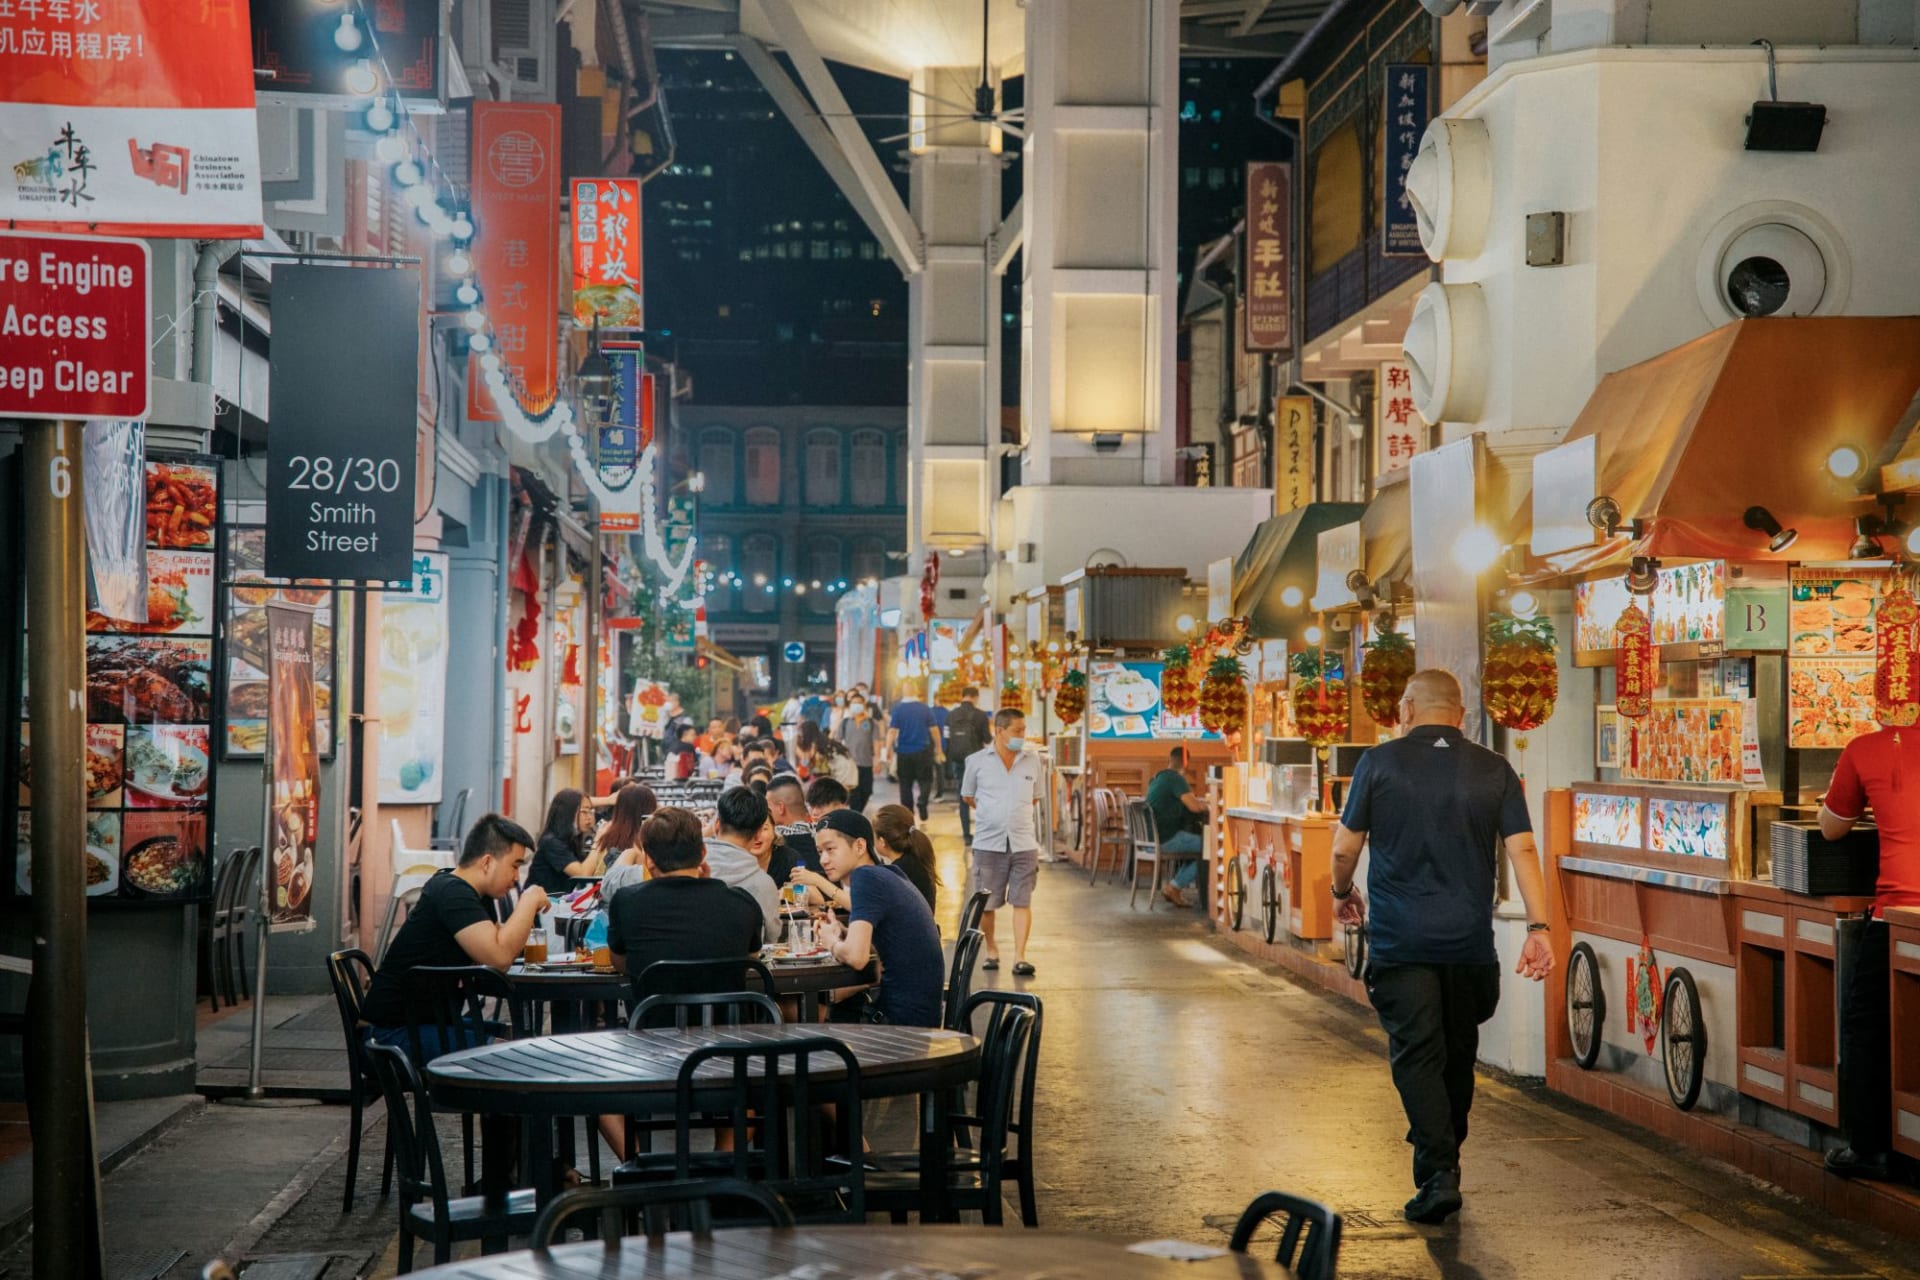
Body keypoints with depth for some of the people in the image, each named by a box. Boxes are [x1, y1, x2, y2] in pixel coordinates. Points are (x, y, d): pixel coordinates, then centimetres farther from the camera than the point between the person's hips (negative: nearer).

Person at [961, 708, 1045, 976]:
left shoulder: (1033, 762, 6)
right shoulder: (977, 761, 1)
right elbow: (967, 796, 13)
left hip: (1024, 842, 1)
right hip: (988, 842, -1)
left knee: (1022, 901, -5)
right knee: (986, 903, 4)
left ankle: (1020, 957, -4)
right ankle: (991, 950, 22)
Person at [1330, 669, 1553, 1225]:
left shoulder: (1380, 762, -2)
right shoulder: (1494, 771, 4)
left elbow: (1344, 849, 1)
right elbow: (1522, 849, -5)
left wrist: (1343, 893, 20)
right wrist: (1538, 927, -7)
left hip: (1400, 943, -3)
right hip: (1470, 943, 3)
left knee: (1417, 1056, -2)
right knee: (1458, 1054, 18)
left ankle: (1438, 1174, -13)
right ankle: (1445, 1158, 30)